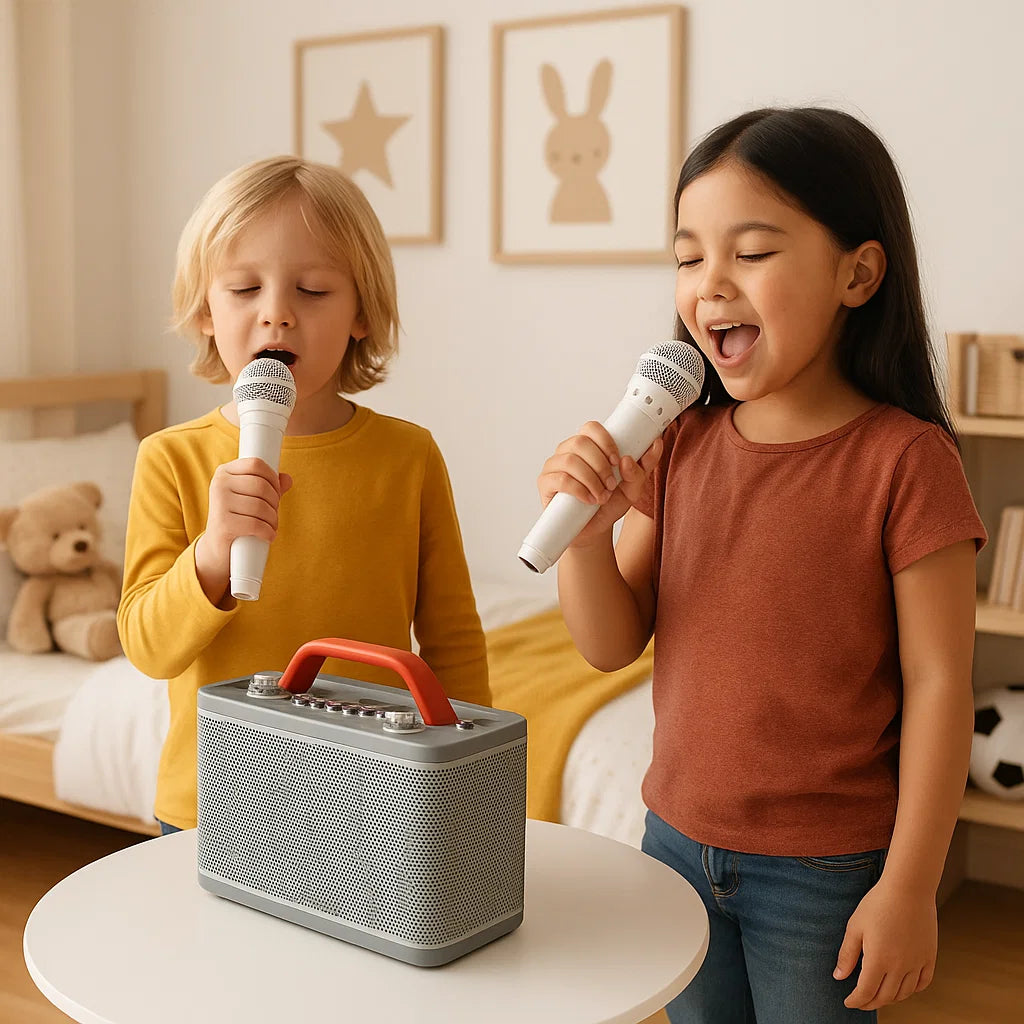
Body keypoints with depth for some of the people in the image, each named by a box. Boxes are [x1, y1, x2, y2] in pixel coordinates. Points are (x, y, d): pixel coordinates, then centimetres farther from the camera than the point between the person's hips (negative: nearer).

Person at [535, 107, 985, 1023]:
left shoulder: (903, 459, -16)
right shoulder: (679, 445, -1)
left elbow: (936, 682, -14)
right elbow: (613, 646, -1)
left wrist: (910, 887, -13)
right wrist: (583, 529, -19)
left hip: (825, 872, -4)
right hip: (678, 839, 5)